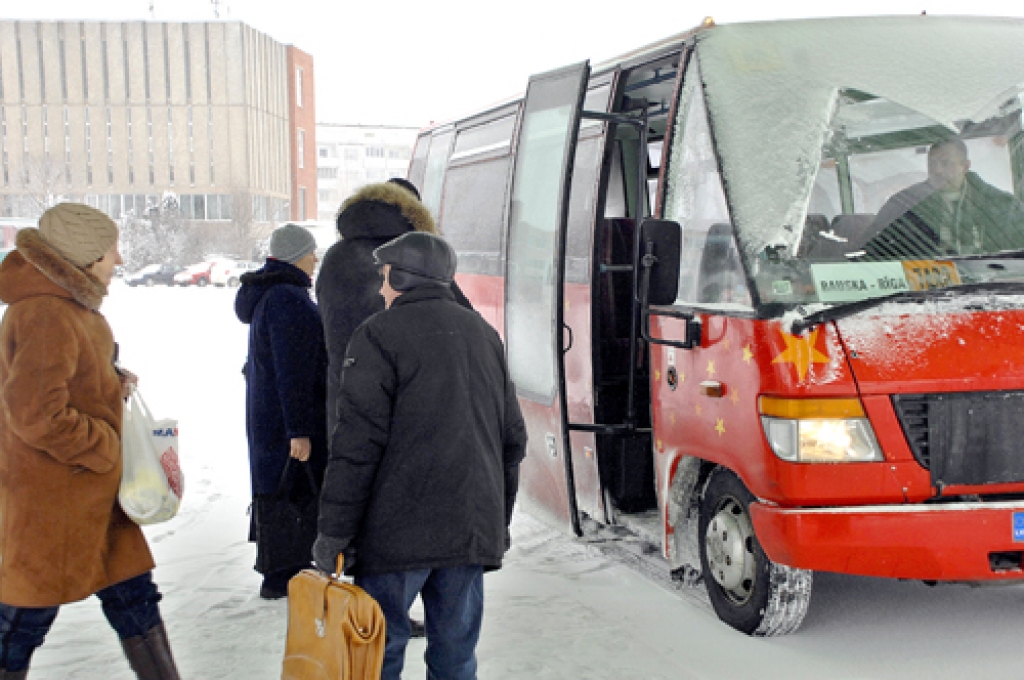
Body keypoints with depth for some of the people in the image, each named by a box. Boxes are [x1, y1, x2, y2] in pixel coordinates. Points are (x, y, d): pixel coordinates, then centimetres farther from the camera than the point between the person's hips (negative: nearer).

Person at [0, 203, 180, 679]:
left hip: (94, 492, 10)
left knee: (132, 594, 16)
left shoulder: (70, 304, 9)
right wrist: (103, 447, -17)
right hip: (50, 499, -10)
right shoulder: (45, 315, -24)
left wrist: (114, 385, 5)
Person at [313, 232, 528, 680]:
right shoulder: (484, 335, 17)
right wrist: (499, 523, 24)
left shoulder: (381, 335, -4)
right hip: (473, 533, 6)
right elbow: (512, 439, 19)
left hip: (400, 530, -6)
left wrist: (333, 532, -9)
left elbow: (357, 444, -13)